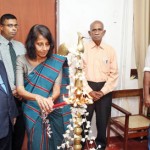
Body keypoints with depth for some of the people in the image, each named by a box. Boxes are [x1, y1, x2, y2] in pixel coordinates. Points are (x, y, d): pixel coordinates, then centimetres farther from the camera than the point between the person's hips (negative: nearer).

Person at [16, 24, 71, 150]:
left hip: (53, 112, 1)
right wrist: (37, 97, -36)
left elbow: (57, 89, -11)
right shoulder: (22, 61, -9)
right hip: (32, 113, -1)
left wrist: (50, 99, -33)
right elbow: (20, 89, -17)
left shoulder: (56, 62, -8)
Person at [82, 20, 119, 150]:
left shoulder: (110, 50, 4)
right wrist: (89, 91, -11)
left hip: (105, 90, 2)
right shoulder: (83, 48, -2)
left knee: (103, 121, 11)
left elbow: (114, 74, 2)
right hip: (87, 88, -2)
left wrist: (103, 91, -7)